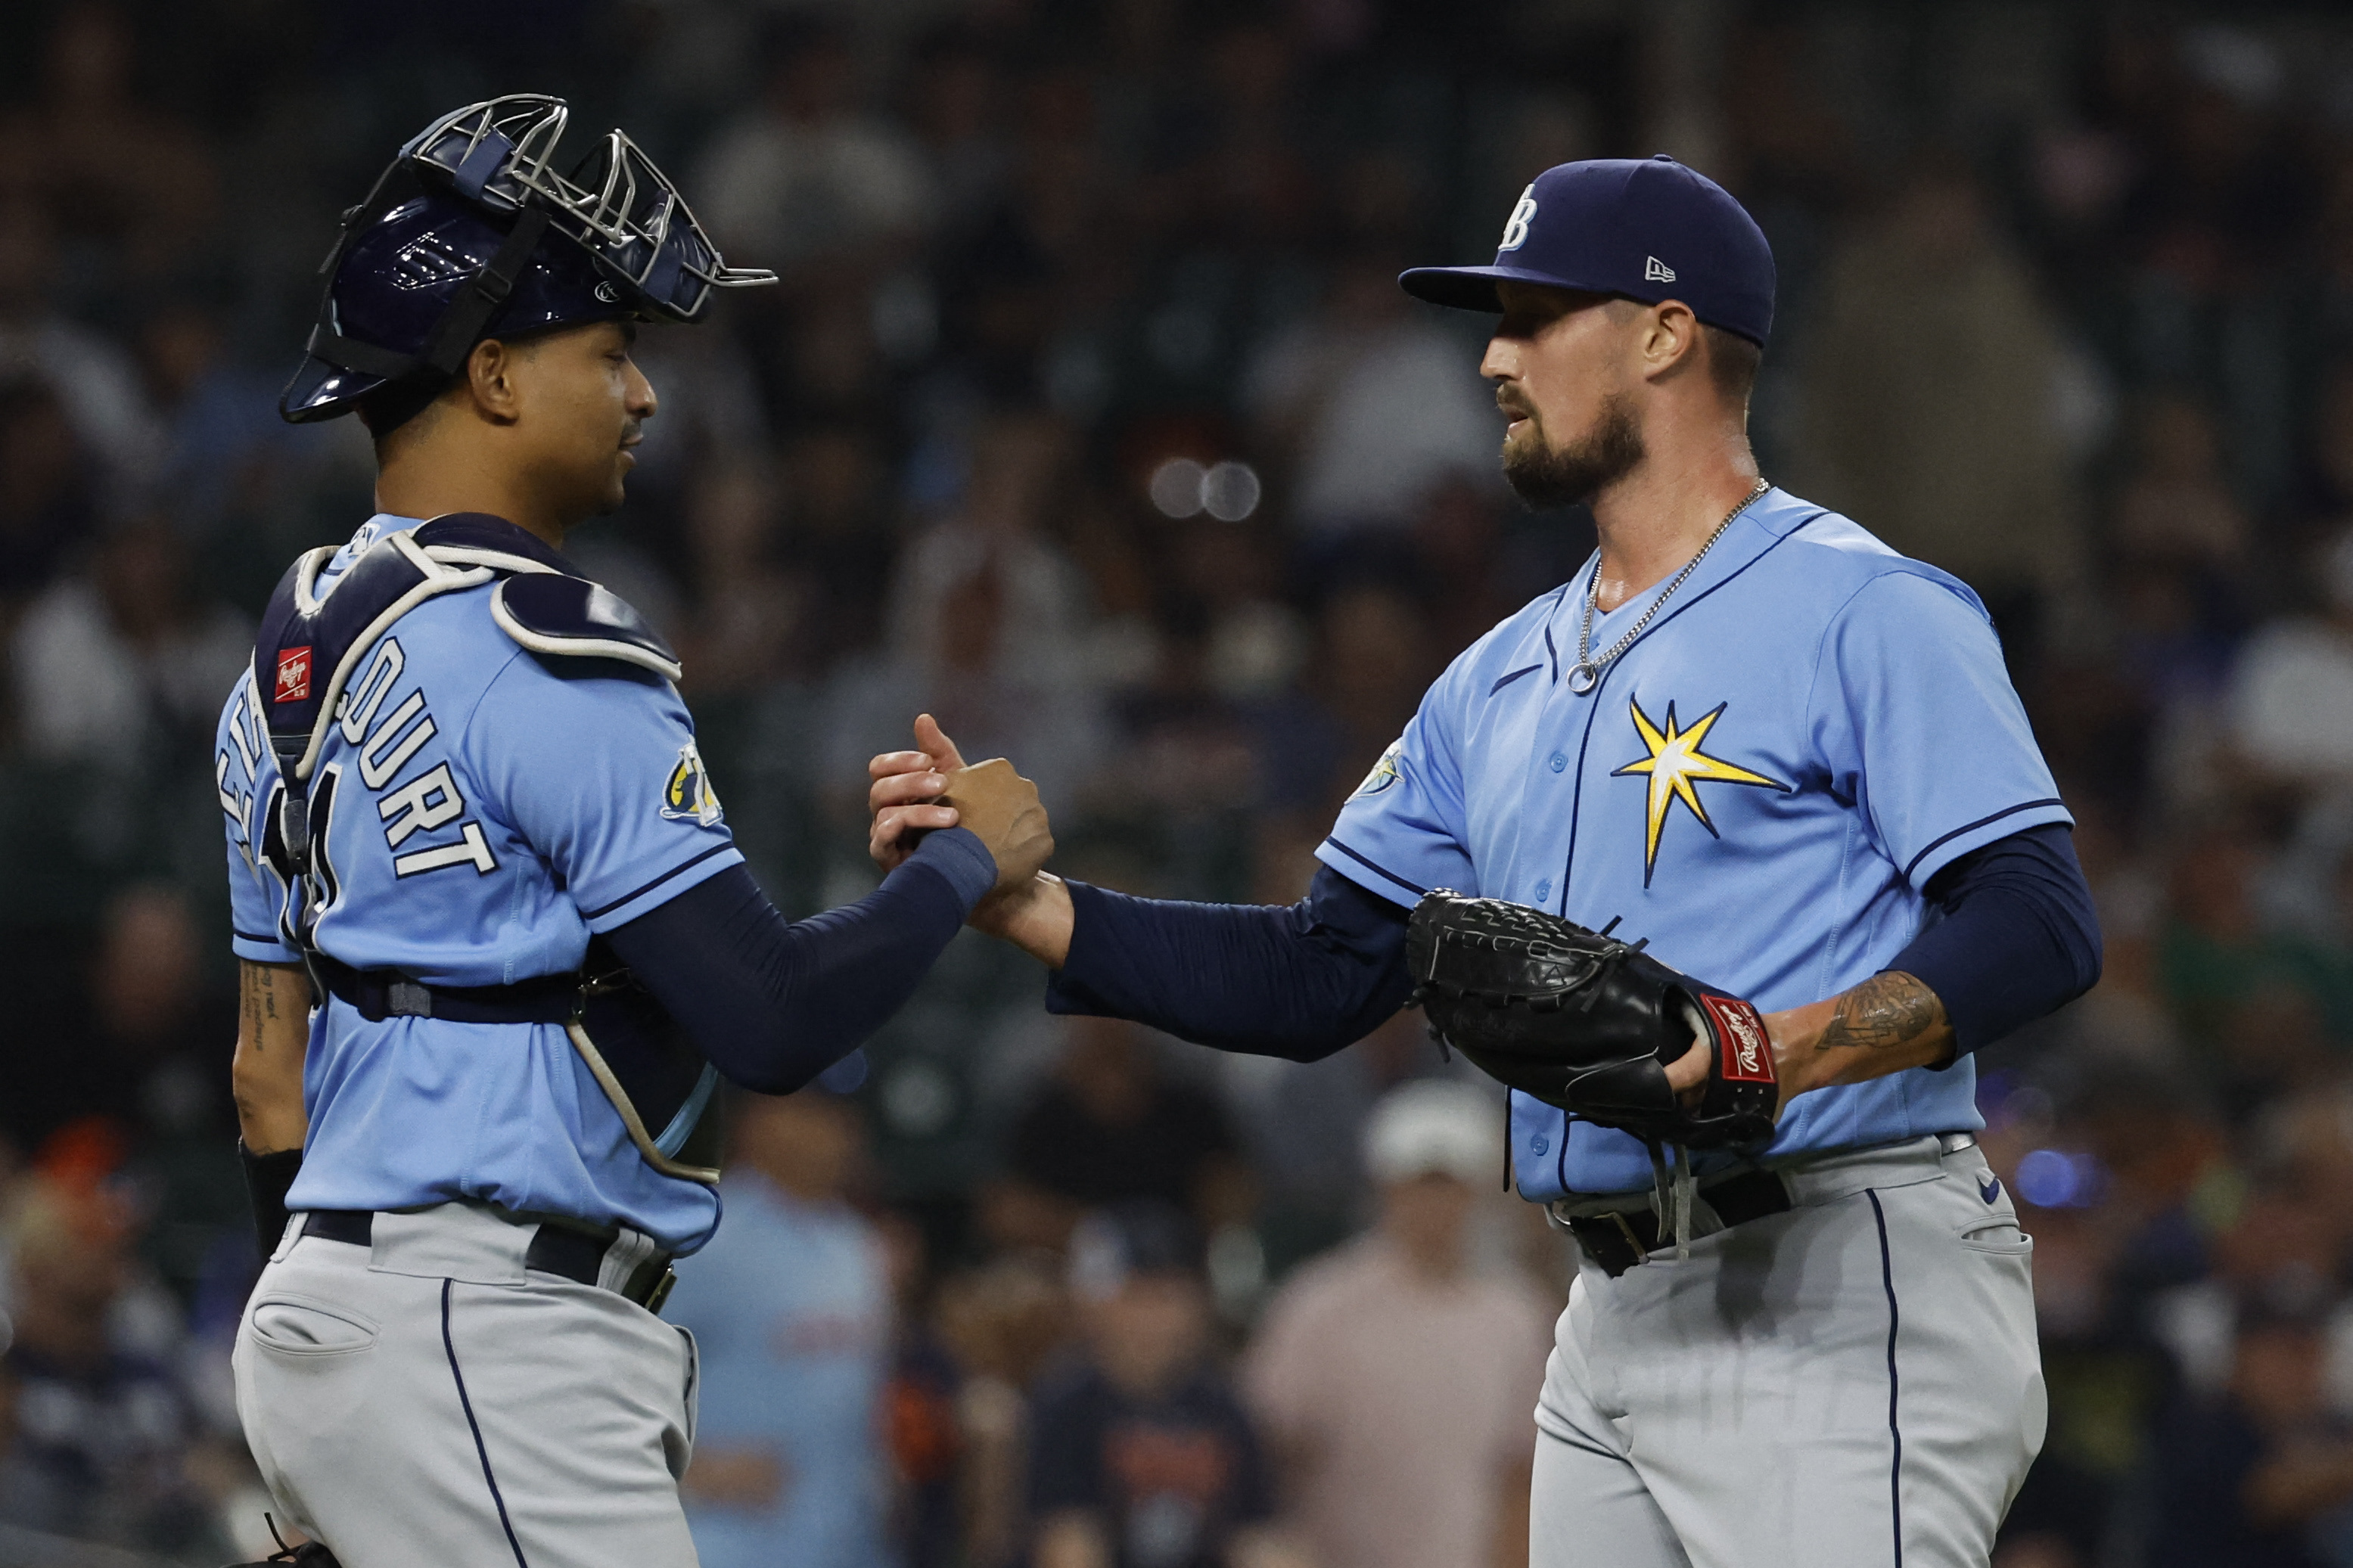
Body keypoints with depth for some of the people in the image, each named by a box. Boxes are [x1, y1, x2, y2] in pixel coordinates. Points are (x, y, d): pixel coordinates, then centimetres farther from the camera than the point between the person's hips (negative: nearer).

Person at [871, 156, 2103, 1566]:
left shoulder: (1863, 609, -5)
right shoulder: (1506, 680, 21)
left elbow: (2038, 923, -14)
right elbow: (1319, 978, 20)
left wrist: (1782, 1051, -28)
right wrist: (1014, 894, 10)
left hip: (1839, 1303, -8)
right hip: (1614, 1328, 8)